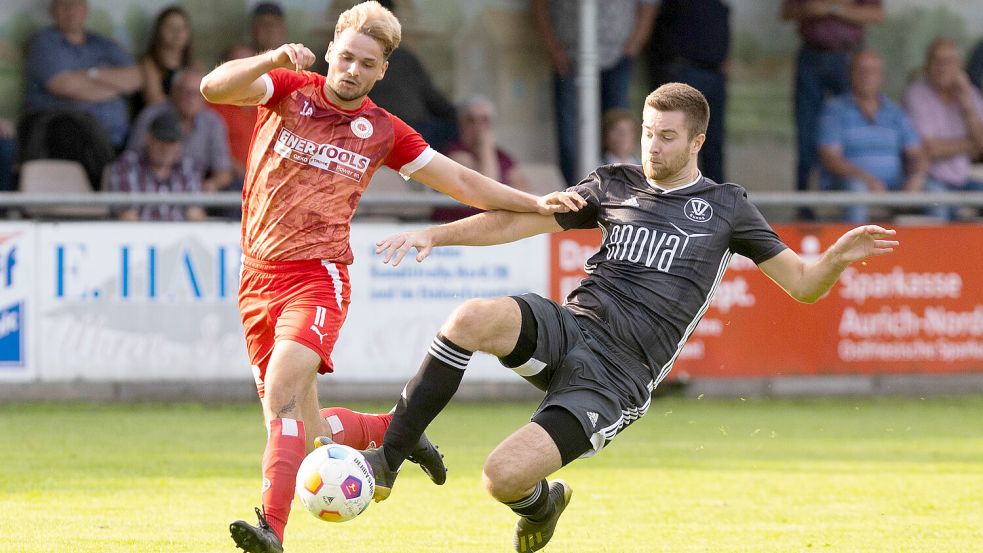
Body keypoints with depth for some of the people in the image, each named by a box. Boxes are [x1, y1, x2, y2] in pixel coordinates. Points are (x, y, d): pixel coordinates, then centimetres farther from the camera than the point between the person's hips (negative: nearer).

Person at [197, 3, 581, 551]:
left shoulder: (382, 131, 6)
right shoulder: (289, 90, 4)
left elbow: (463, 182, 12)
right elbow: (214, 87, -13)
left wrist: (536, 203, 2)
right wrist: (274, 60, -30)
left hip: (318, 275, -2)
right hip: (258, 276, 2)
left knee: (282, 392, -27)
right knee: (304, 432, 6)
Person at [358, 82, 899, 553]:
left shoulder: (725, 207, 10)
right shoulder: (614, 185, 17)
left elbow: (803, 285, 11)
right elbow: (520, 220, 20)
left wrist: (839, 257, -11)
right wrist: (435, 234, 9)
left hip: (616, 379, -3)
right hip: (568, 327, 3)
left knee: (504, 478, -22)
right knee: (471, 319, -33)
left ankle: (539, 503, 18)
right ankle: (388, 457, -21)